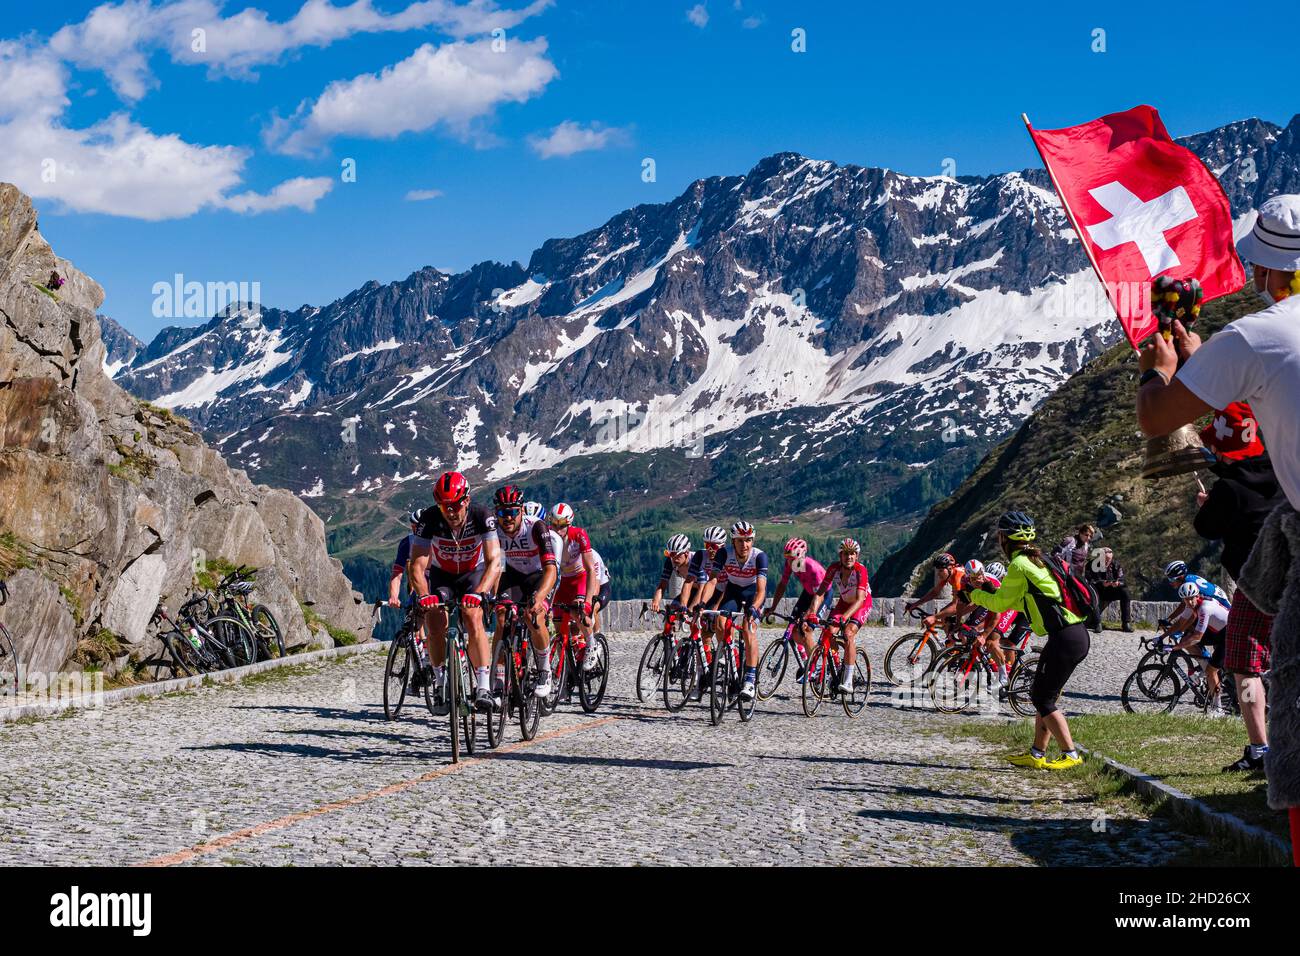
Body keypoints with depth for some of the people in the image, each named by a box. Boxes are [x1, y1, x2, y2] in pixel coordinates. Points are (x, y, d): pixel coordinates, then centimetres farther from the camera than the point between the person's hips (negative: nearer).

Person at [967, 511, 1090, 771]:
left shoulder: (1019, 565, -10)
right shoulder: (1037, 559, 18)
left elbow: (1001, 603, -2)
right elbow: (1023, 602, 23)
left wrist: (976, 595, 15)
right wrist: (990, 593, 24)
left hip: (1065, 639, -10)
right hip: (1078, 634, 10)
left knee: (1043, 700, -4)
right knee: (1043, 695, 15)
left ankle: (1071, 755, -5)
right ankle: (1037, 754, 20)